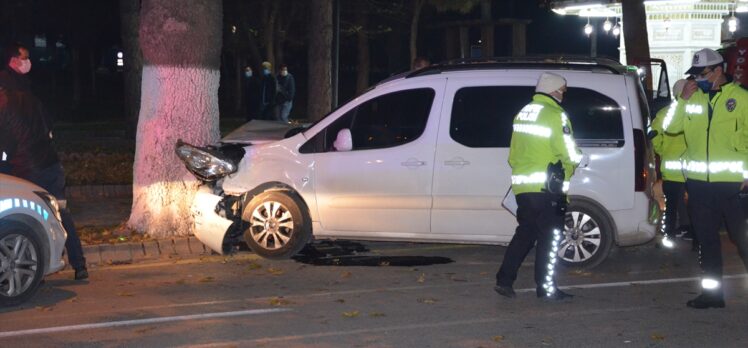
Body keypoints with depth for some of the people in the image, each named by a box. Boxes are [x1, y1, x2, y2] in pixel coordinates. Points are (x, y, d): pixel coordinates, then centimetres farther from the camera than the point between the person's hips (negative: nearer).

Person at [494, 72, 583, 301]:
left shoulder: (523, 113, 13)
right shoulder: (555, 115, -13)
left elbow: (513, 153, 20)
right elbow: (570, 154, -14)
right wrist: (574, 162, 6)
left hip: (522, 186, 8)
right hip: (547, 188, -8)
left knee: (525, 233, 16)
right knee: (549, 237, 1)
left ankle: (504, 280, 13)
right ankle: (546, 288, 4)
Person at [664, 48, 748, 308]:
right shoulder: (694, 98, 8)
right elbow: (671, 128, 1)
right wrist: (683, 99, -9)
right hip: (699, 182, 4)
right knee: (707, 239, 11)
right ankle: (712, 293, 21)